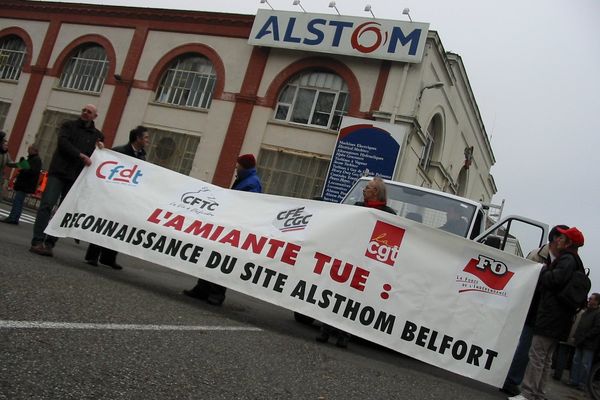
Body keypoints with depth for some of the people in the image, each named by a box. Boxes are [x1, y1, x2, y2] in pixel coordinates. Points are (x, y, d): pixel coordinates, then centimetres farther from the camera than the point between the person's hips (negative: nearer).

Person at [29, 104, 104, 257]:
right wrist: (81, 155, -16)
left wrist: (101, 147, 1)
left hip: (76, 178, 3)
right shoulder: (69, 125, 9)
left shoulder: (97, 134, 16)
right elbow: (63, 142, -8)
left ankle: (49, 243, 3)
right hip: (58, 173, -3)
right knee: (47, 205, -13)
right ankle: (37, 242, -15)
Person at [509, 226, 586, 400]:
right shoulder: (573, 260, 23)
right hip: (558, 318, 10)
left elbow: (555, 279, -23)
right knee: (545, 359, 12)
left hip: (551, 315, -10)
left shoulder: (567, 259, -9)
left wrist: (543, 271, -6)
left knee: (537, 356, -10)